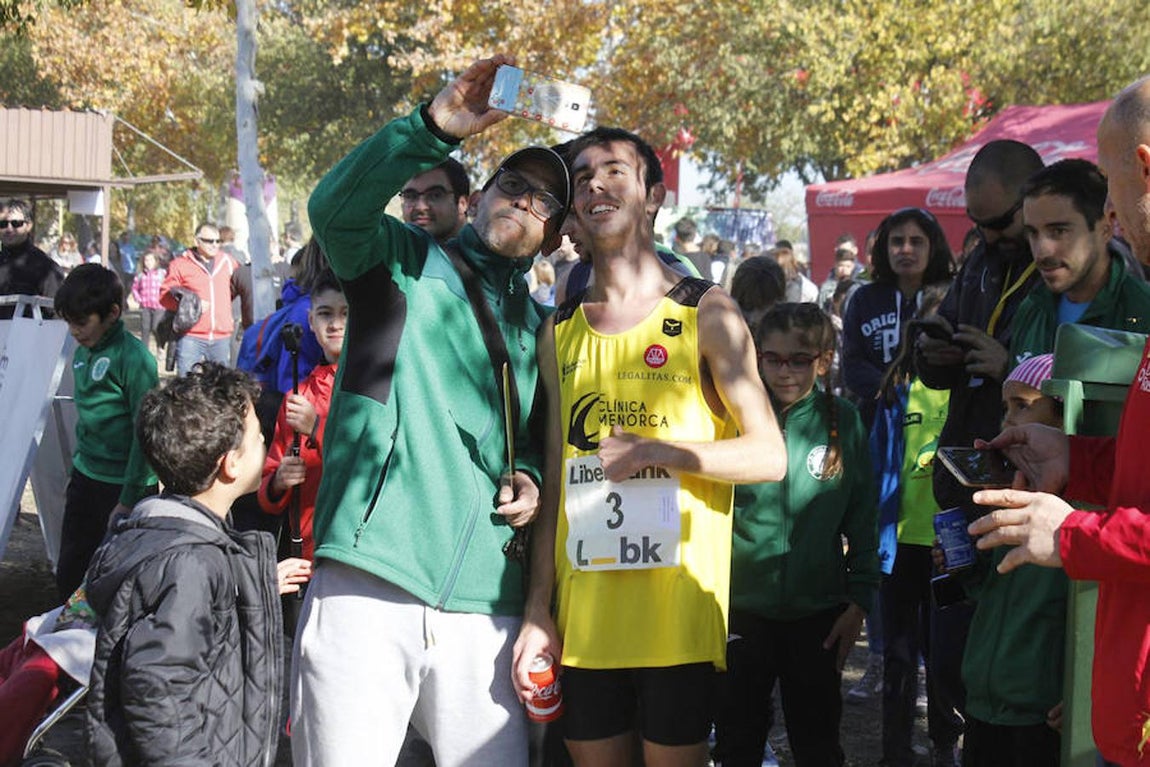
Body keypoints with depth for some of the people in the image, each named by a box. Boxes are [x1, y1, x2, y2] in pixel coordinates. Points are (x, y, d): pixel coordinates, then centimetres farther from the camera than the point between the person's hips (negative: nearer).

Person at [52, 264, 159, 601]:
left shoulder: (133, 357, -16)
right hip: (85, 480, 7)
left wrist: (128, 501, -16)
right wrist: (74, 481, 19)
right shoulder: (83, 352, 8)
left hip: (123, 485, -7)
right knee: (68, 575, 12)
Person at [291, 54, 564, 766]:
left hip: (485, 605, 4)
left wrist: (534, 478, 6)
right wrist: (434, 127, -25)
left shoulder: (541, 330, 21)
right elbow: (335, 209, -13)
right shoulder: (403, 262, 8)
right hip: (365, 588, -4)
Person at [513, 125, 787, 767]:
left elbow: (769, 457, -5)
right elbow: (556, 479, 11)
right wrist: (539, 611, 6)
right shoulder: (561, 331, 11)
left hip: (676, 610, -3)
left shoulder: (706, 313, -1)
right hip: (582, 612, 4)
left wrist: (659, 451, -17)